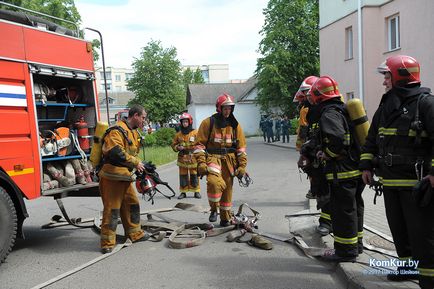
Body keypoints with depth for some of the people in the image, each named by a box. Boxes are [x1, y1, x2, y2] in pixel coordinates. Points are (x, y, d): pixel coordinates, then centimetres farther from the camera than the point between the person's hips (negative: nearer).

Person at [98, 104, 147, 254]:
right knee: (112, 209, -5)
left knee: (132, 204, 18)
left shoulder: (134, 132, 17)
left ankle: (135, 234, 33)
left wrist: (141, 165, 11)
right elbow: (116, 153, -28)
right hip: (112, 176, -10)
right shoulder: (117, 131, -15)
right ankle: (107, 243, 4)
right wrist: (136, 163, -20)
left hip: (125, 176, 10)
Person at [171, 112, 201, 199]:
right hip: (182, 159, 3)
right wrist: (178, 147, -5)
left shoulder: (195, 133, -2)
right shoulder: (178, 134, 8)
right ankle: (183, 192, 14)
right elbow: (173, 144, 15)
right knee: (183, 176, 5)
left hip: (193, 159, -2)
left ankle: (196, 191, 13)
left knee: (194, 176, 3)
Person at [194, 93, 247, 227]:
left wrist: (242, 165, 4)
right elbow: (200, 144, -2)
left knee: (227, 188, 7)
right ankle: (214, 209, -5)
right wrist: (201, 163, -11)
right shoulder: (208, 123, -1)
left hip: (229, 160, 3)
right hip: (212, 157, -3)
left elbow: (241, 146, 10)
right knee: (214, 182, -28)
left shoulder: (235, 125, 8)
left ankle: (225, 218, 24)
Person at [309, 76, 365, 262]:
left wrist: (327, 154, -15)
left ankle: (346, 251, 9)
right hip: (357, 168, 10)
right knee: (355, 207, 19)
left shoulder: (329, 114, -15)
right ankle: (356, 244, 34)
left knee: (343, 210, 0)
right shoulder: (344, 110, 14)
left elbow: (337, 138, -32)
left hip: (343, 171, -10)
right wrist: (326, 151, 13)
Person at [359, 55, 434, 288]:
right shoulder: (386, 105, 14)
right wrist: (367, 165, 12)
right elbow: (372, 139, 18)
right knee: (398, 227, 17)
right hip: (390, 181, 8)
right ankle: (409, 265, 34)